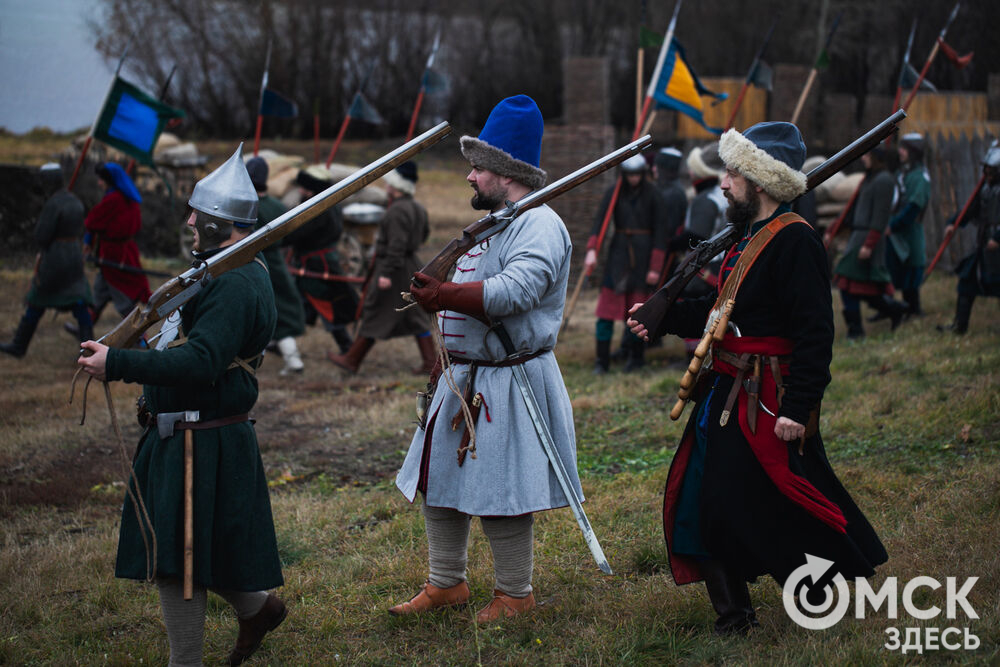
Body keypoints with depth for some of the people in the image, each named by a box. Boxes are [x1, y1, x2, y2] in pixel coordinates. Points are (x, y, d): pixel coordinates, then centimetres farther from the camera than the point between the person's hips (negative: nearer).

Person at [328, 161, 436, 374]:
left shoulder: (397, 211, -20)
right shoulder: (417, 208, 8)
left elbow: (397, 245, -26)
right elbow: (423, 234, 22)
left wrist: (387, 273, -27)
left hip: (395, 269, -9)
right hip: (411, 267, 9)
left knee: (374, 315, 0)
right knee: (415, 316, 11)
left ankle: (352, 360, 9)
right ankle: (430, 361, 10)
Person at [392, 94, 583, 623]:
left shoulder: (540, 225, -16)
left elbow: (514, 290, -30)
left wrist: (445, 296, -26)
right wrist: (435, 295, 7)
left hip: (510, 383, -10)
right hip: (464, 378, 10)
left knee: (500, 497, -2)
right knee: (438, 482, 13)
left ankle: (515, 594, 15)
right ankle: (446, 583, 26)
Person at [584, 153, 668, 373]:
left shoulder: (652, 195, -4)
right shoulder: (614, 193, 3)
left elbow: (660, 232, -3)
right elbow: (599, 221, -8)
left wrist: (655, 267, -7)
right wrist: (592, 250, -24)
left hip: (643, 253, -2)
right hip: (619, 251, 2)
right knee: (608, 304, -5)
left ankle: (637, 356, 18)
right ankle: (602, 359, 1)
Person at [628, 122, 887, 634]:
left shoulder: (794, 240, -17)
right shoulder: (753, 236, 13)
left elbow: (815, 331, -22)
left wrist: (798, 408, -25)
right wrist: (663, 318, 13)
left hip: (766, 406, -10)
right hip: (726, 398, 10)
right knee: (696, 501, 10)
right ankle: (732, 617, 20)